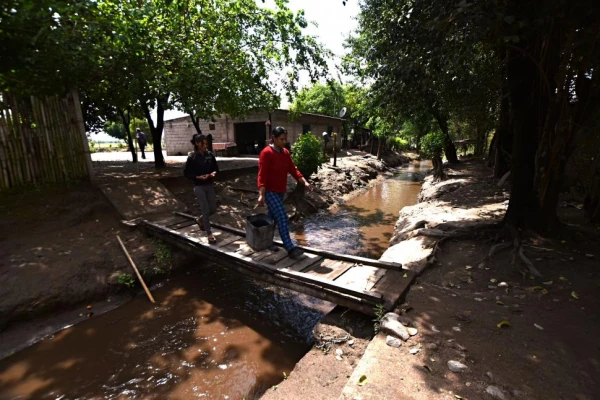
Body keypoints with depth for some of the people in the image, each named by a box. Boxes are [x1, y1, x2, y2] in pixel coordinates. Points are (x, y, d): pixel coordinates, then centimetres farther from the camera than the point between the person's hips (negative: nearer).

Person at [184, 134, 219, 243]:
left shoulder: (210, 155, 1)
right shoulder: (192, 157, -10)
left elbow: (216, 168, 12)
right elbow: (186, 173, -7)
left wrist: (214, 173, -10)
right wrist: (199, 177, -19)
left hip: (209, 185, 5)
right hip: (199, 187, -5)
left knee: (213, 209, 10)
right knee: (206, 210, -3)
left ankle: (199, 220, 40)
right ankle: (209, 234, 11)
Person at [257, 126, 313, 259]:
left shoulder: (286, 152, 8)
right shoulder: (266, 153, -15)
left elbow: (293, 170, 7)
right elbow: (262, 175, -20)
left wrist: (305, 182, -4)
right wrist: (261, 194, -28)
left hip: (280, 191, 8)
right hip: (270, 191, -8)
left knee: (273, 217, 18)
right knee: (282, 217, -16)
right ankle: (290, 248, -15)